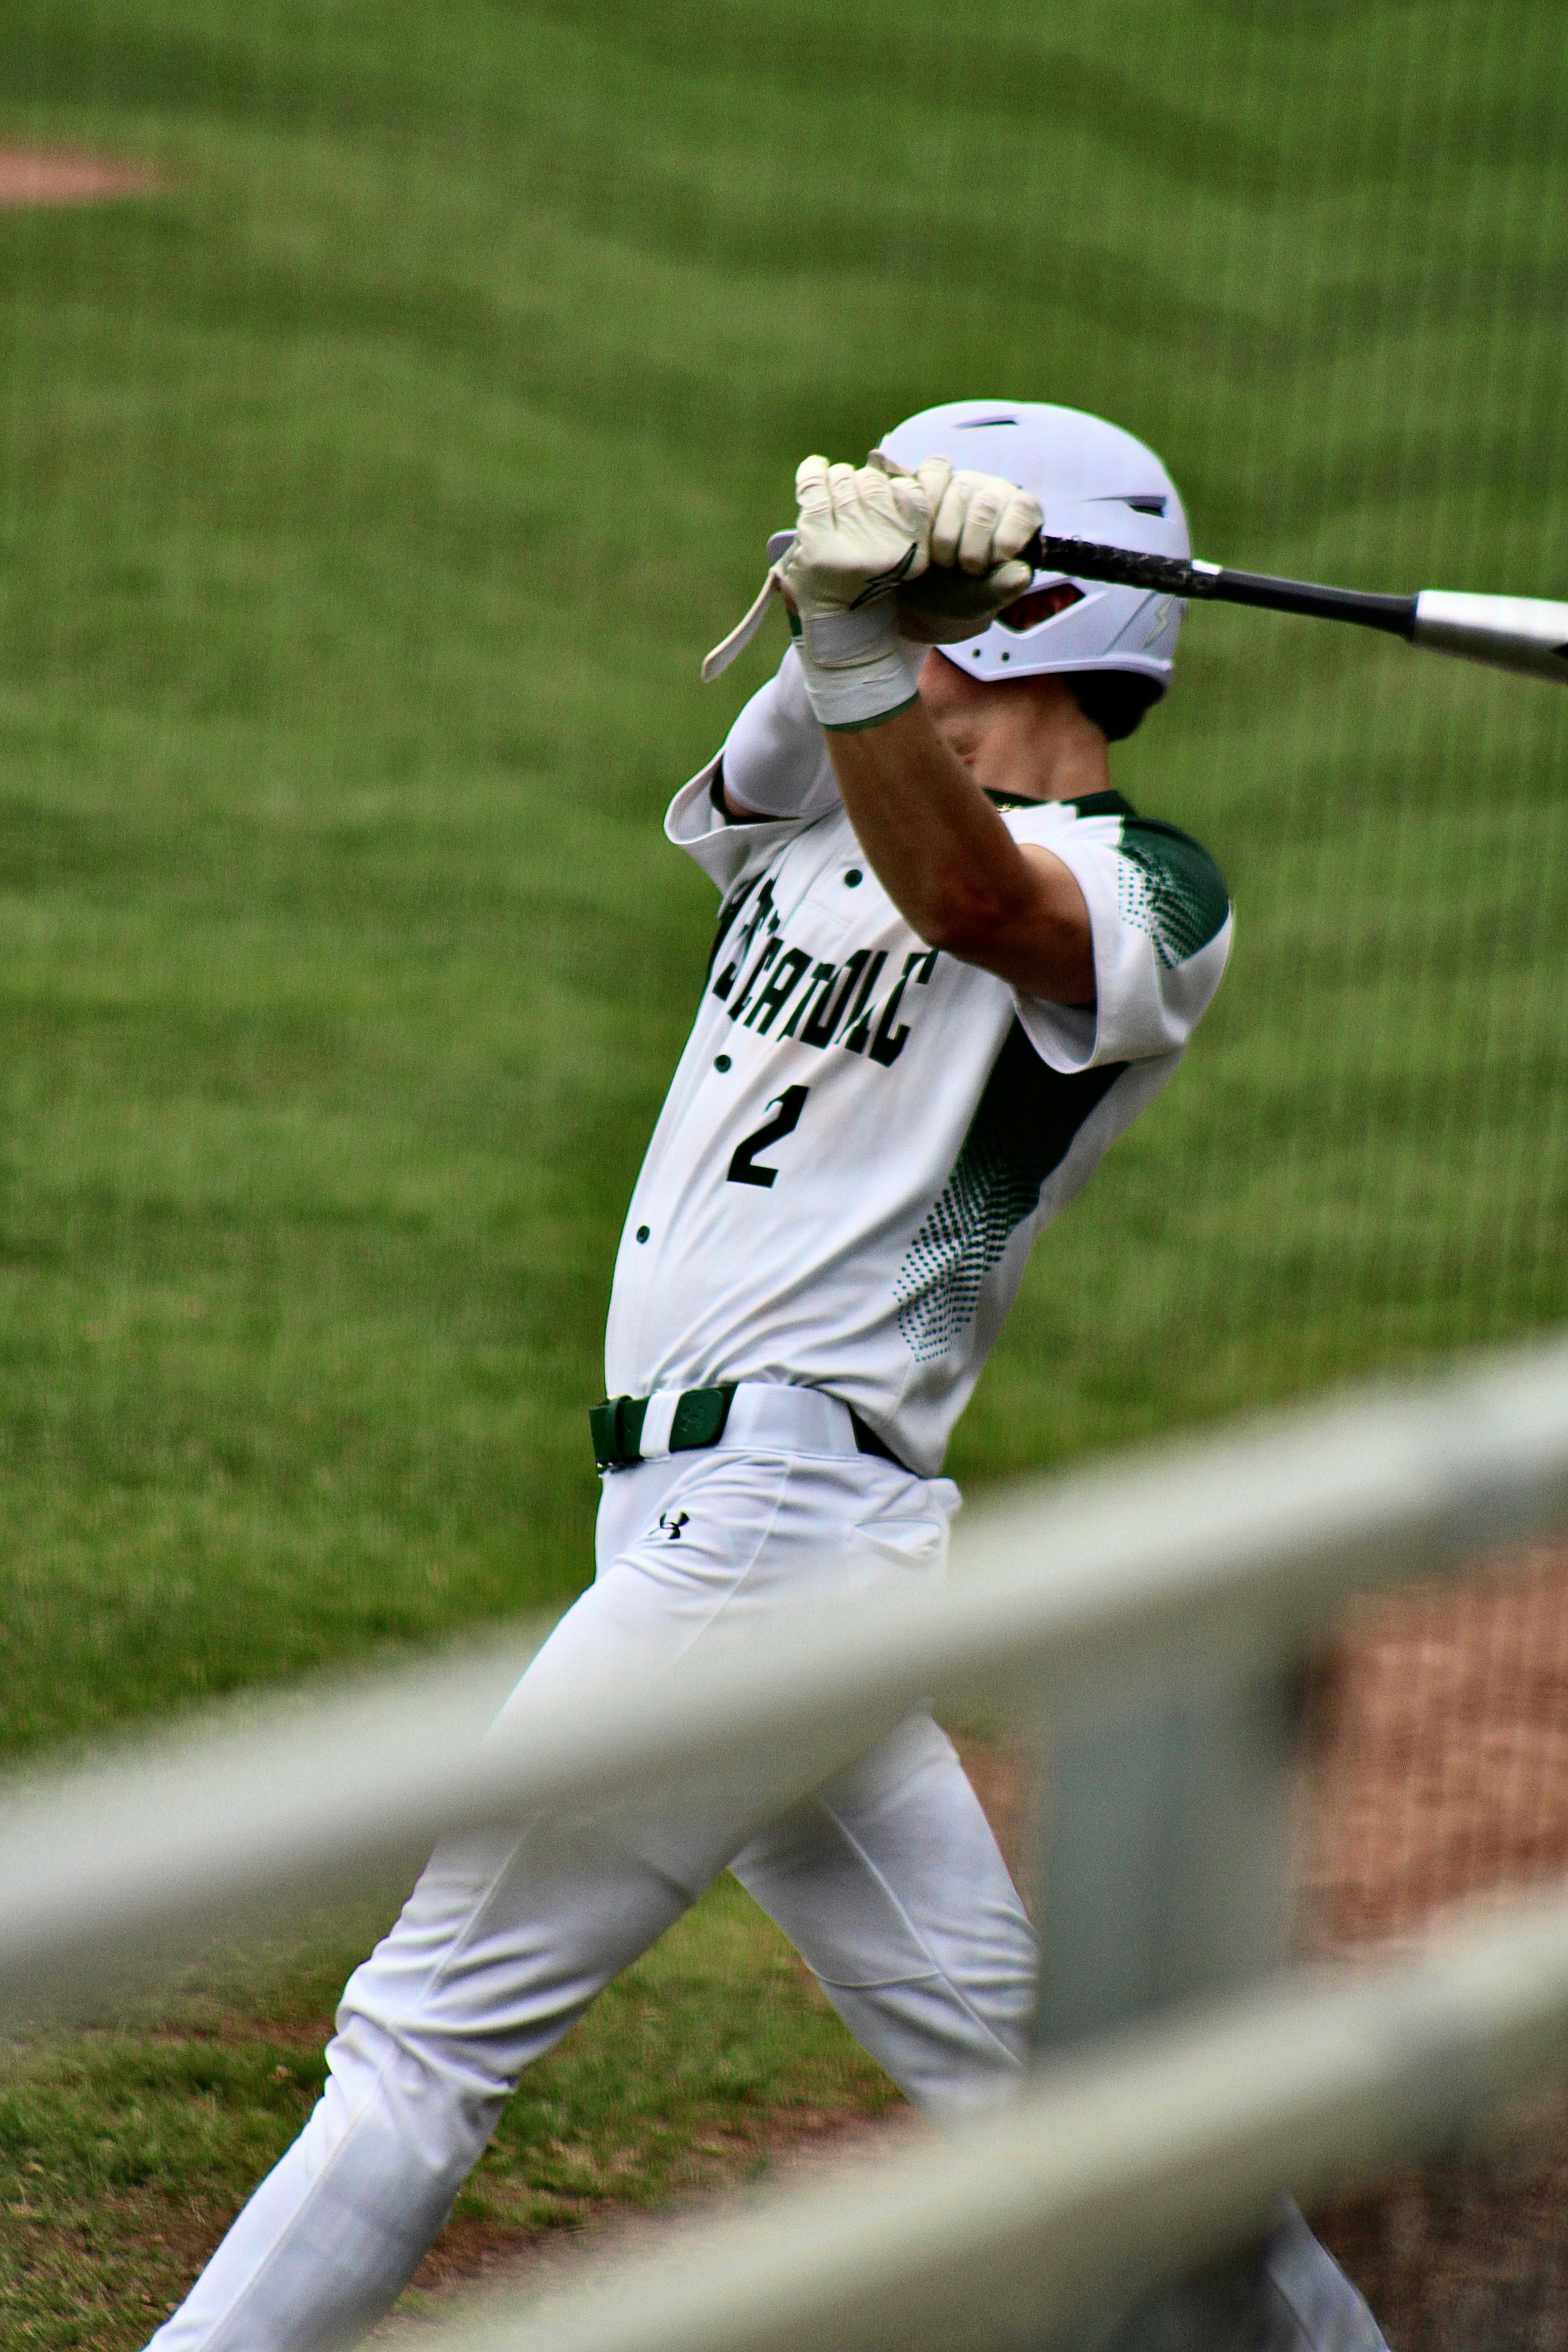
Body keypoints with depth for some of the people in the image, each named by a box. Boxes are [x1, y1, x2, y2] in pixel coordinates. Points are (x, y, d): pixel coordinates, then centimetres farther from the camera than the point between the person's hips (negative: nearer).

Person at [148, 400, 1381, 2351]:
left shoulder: (1145, 903, -8)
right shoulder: (822, 807, 16)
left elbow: (970, 895, -30)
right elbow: (773, 754, -8)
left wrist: (867, 636, -46)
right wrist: (837, 615, -29)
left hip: (776, 1521, -8)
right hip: (694, 1519, 8)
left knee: (431, 2028, -6)